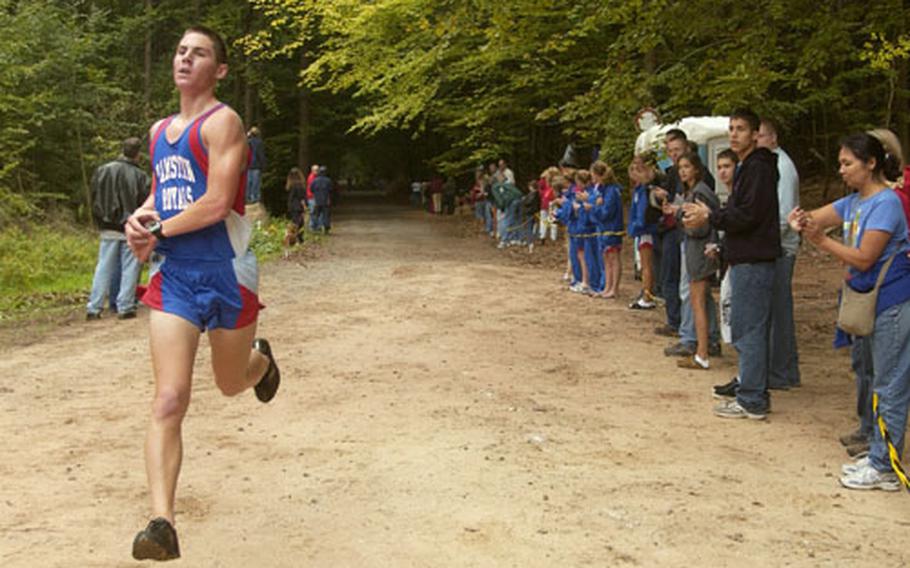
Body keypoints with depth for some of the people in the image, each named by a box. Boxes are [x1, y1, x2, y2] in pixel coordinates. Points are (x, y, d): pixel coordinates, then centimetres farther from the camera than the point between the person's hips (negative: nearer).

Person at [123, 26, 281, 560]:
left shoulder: (222, 121, -9)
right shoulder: (160, 130, 14)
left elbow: (216, 203, -19)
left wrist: (157, 231, -11)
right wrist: (140, 216, 4)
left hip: (226, 272, -4)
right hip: (173, 276, 4)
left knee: (231, 383, 17)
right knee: (169, 402, -9)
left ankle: (262, 359, 54)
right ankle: (163, 524, -12)